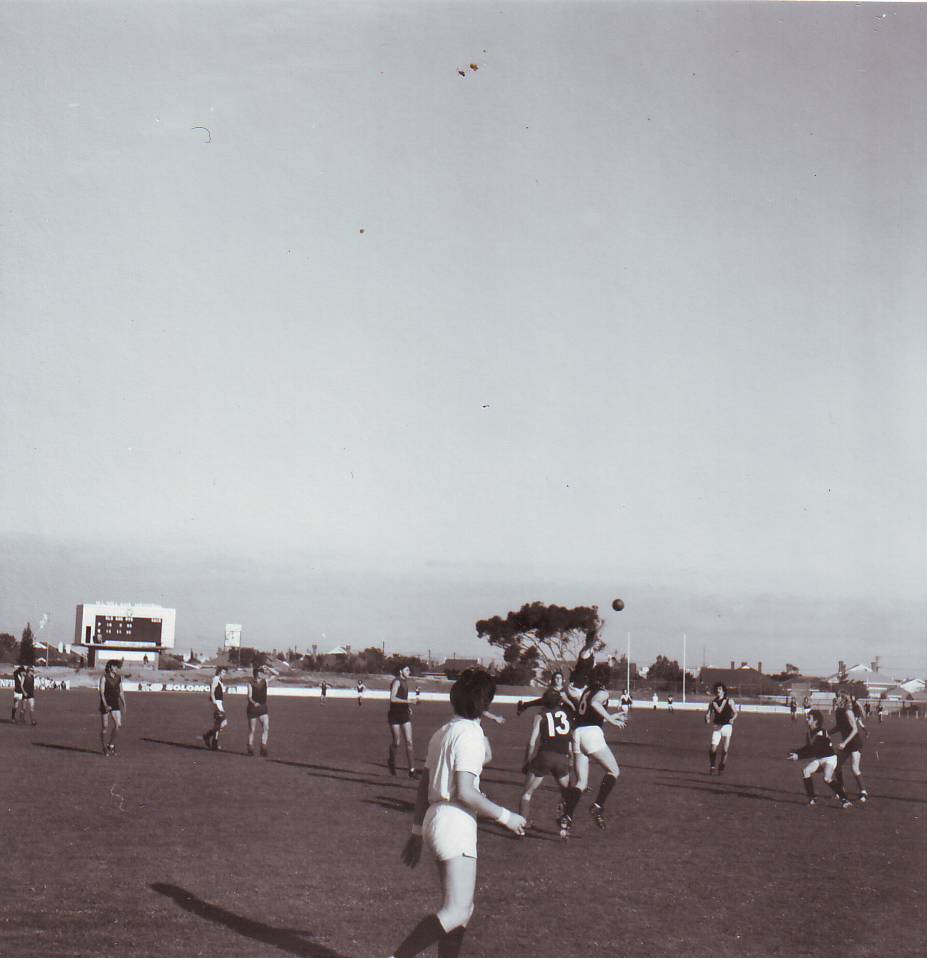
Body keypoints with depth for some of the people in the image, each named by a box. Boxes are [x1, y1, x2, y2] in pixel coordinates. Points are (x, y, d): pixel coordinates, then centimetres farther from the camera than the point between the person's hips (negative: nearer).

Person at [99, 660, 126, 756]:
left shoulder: (119, 678, 6)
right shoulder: (104, 677, -10)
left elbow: (121, 692, 12)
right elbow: (102, 692, -15)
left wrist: (124, 705, 8)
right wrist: (105, 705, -26)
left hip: (115, 704, 4)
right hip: (105, 704, -4)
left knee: (118, 725, -10)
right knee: (105, 727, 2)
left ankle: (111, 745, 9)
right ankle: (104, 747, 18)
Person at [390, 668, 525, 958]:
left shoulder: (442, 733, 16)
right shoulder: (470, 735, -11)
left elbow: (423, 787, 18)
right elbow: (464, 792, -19)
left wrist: (417, 832, 22)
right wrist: (505, 817, -11)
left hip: (434, 820, 10)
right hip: (455, 826, -10)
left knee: (462, 908, 13)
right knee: (457, 912, -13)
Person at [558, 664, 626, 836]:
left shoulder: (586, 691, 24)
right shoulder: (603, 692, 2)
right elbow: (594, 703, -21)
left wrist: (612, 716, 46)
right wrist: (610, 720, -16)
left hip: (577, 732, 7)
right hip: (591, 733, -7)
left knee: (580, 782, 7)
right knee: (613, 771, 5)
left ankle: (566, 817, -7)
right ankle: (598, 806, -9)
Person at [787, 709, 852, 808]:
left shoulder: (820, 733, -23)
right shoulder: (810, 732, 3)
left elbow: (813, 751, -28)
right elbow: (808, 747, 15)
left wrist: (798, 755, -30)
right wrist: (795, 752, 2)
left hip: (829, 759, -8)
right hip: (818, 759, 8)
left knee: (827, 778, -30)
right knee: (805, 771, -16)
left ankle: (844, 799, -21)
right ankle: (811, 798, -6)